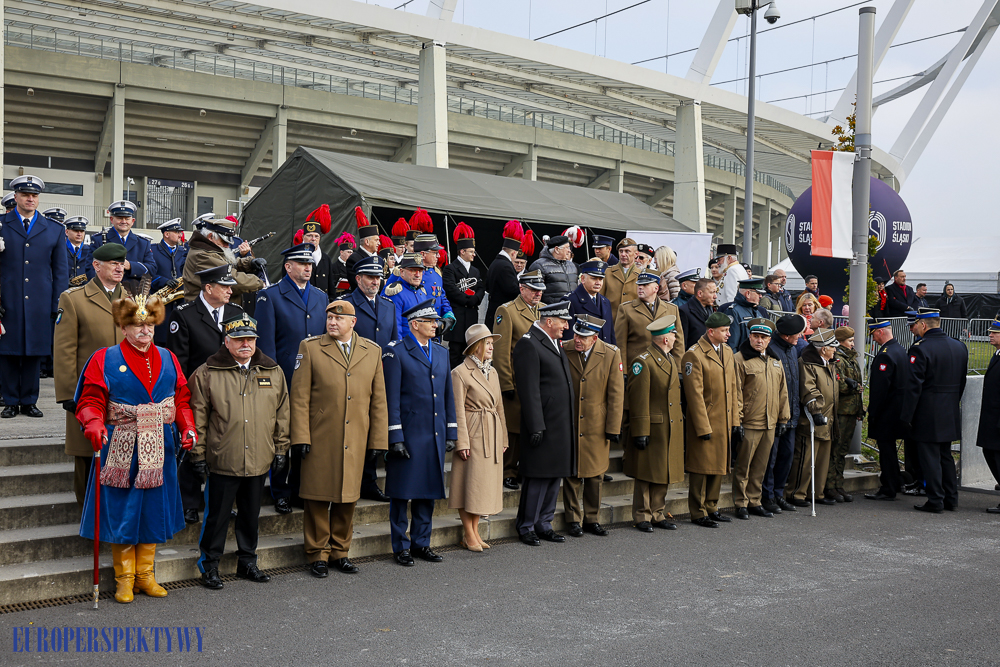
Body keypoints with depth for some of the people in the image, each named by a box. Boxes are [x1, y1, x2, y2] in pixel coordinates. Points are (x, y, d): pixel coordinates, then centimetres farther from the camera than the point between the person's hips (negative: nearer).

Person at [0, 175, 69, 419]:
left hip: (38, 304, 1)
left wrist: (57, 305, 3)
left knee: (34, 352, 5)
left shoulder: (54, 230, 10)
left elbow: (61, 270, 10)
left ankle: (29, 401, 14)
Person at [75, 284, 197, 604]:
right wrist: (94, 426, -26)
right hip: (120, 451, -3)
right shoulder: (104, 359, -2)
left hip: (158, 451, 3)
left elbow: (182, 398, 9)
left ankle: (145, 574, 23)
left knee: (153, 509, 9)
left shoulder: (167, 359, 8)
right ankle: (124, 578, 17)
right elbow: (90, 401, -6)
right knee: (122, 511, 3)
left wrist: (188, 427, -6)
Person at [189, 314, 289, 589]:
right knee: (217, 515, 5)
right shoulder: (207, 373, -4)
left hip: (259, 461, 3)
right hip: (222, 461, -3)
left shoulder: (273, 371, 6)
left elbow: (282, 413, 11)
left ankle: (247, 561, 29)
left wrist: (280, 448, 9)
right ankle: (209, 564, 20)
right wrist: (199, 453, -2)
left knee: (250, 515, 15)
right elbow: (197, 416, -1)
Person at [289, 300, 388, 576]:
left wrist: (378, 440, 6)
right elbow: (299, 397, -2)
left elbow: (378, 400, 9)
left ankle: (340, 551, 25)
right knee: (317, 497, 3)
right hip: (320, 440, -2)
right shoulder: (310, 348, 1)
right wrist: (301, 437, -9)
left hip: (355, 443, 3)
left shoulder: (373, 351, 8)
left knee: (348, 497, 10)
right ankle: (318, 554, 17)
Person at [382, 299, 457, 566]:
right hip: (408, 434, -6)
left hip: (435, 435, 6)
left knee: (427, 492, 12)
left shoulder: (441, 352, 14)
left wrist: (451, 432, 12)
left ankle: (421, 542, 23)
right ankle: (401, 546, 13)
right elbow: (391, 398, -9)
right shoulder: (396, 352, -5)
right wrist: (395, 437, -14)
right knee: (401, 493, 2)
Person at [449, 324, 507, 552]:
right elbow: (458, 411, -11)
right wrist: (462, 442, -15)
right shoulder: (460, 373, -9)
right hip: (473, 434, -7)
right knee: (470, 483, -2)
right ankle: (468, 535, 8)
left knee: (485, 483, 10)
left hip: (492, 435, 7)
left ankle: (475, 531, 19)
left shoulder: (492, 371, 13)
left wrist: (503, 438, 14)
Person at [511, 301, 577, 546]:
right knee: (538, 478, -2)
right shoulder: (528, 344, -14)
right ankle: (526, 526, 11)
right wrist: (536, 427, -20)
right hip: (544, 426, -9)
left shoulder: (554, 342, 16)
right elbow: (529, 391, -18)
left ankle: (543, 524, 24)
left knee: (554, 476, 13)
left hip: (562, 425, 9)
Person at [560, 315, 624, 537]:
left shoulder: (611, 354, -5)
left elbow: (616, 394, -2)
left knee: (595, 475, 9)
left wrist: (613, 428, -4)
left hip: (597, 426, 0)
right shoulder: (563, 350, -4)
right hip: (569, 425, 0)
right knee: (572, 473, 4)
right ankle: (573, 519, 17)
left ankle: (592, 519, 23)